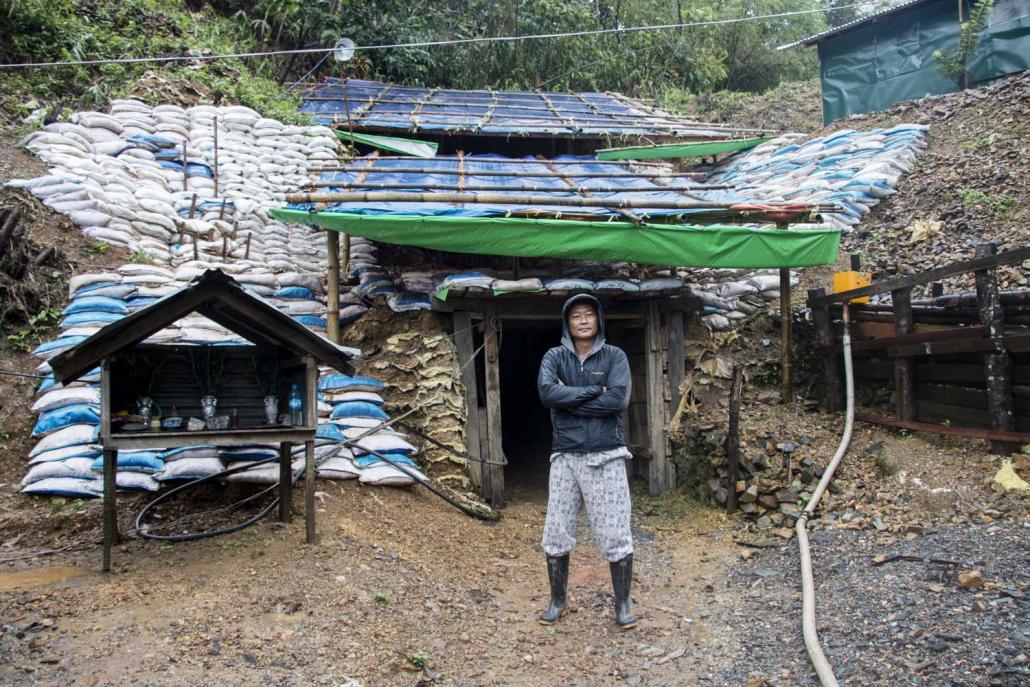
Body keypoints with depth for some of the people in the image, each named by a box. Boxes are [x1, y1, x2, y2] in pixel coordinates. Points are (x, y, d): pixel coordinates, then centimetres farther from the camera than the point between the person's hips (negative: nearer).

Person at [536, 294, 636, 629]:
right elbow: (546, 392, -14)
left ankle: (623, 603, 19)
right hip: (565, 457, 2)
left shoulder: (614, 356, 2)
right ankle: (557, 601, 25)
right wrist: (594, 390, -13)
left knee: (616, 534, 2)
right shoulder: (555, 357, 5)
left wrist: (569, 400, -11)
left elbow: (618, 400, -14)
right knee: (556, 533, 7)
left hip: (606, 457, -1)